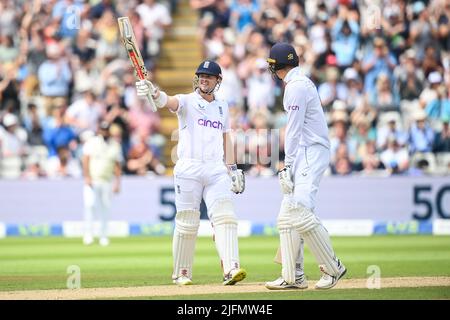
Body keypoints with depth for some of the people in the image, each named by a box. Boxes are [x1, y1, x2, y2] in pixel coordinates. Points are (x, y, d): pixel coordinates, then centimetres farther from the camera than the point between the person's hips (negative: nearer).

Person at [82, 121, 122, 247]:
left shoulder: (115, 146, 10)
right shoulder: (91, 143, 4)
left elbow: (117, 165, 9)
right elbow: (85, 160, -4)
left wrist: (117, 183, 1)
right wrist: (87, 177, -15)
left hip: (107, 182, 2)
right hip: (92, 180, -2)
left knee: (105, 208, 3)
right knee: (90, 204, -18)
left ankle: (103, 236, 13)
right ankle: (88, 233, -14)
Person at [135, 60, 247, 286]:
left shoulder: (222, 106, 18)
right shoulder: (187, 101, 3)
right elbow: (169, 101, -19)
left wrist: (232, 169, 13)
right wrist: (153, 92, -41)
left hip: (217, 170, 3)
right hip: (189, 168, -3)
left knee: (224, 217, -12)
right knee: (187, 222, -1)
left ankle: (230, 269, -20)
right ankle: (181, 272, 11)